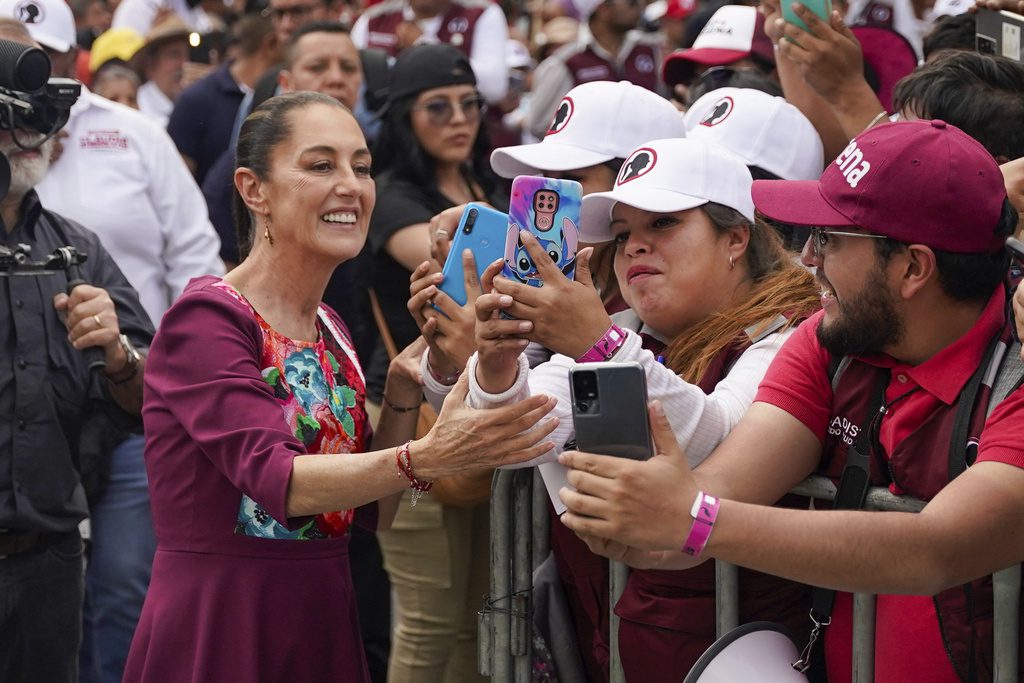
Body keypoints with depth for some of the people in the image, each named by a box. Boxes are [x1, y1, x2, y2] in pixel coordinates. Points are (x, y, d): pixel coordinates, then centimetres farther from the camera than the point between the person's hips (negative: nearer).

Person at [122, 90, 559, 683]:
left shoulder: (331, 330, 10)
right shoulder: (205, 318, -13)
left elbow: (372, 512, 9)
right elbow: (274, 478, -27)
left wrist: (404, 397, -4)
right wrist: (424, 457, -40)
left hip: (326, 627, 7)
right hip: (216, 634, -7)